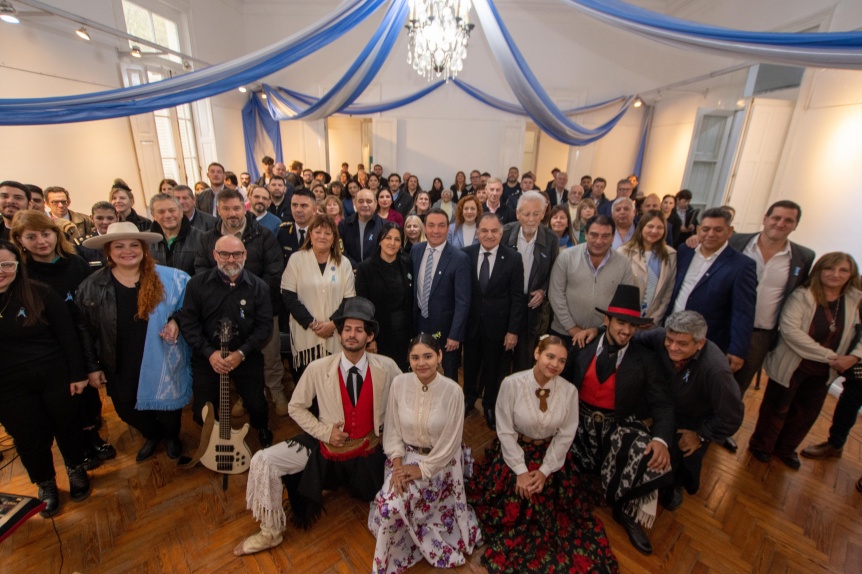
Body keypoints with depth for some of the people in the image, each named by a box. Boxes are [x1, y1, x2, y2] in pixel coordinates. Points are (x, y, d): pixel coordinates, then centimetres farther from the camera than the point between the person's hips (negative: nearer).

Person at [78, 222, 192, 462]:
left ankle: (172, 436, 46)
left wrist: (176, 322, -18)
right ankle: (152, 434, 49)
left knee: (167, 404, 13)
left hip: (160, 362, -2)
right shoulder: (91, 287, -4)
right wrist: (92, 366, 4)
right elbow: (86, 331, 3)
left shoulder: (170, 278, -11)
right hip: (120, 368, 3)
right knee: (125, 410, 17)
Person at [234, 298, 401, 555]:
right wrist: (325, 431, -14)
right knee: (263, 461, -14)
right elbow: (296, 407, -2)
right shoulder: (318, 369, -15)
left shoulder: (387, 367, -14)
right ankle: (270, 532, 9)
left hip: (369, 451, 1)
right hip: (326, 446, 0)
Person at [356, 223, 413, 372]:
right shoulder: (366, 268, -7)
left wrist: (413, 332, 5)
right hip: (379, 335, -3)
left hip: (404, 333, 3)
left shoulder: (406, 266, 3)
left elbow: (411, 301, 7)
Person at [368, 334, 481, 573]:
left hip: (439, 461, -3)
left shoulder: (453, 391, -21)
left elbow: (450, 442, -14)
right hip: (406, 456, 3)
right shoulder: (399, 383, -13)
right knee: (388, 505, -13)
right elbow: (392, 429, -4)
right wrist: (397, 465, -12)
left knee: (394, 506, -14)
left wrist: (423, 469, -14)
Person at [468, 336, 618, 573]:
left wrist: (545, 470, -9)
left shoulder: (569, 390, -15)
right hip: (514, 452, -1)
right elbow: (505, 431, -14)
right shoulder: (511, 384, -23)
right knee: (509, 511, 0)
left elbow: (566, 435, -6)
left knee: (544, 512, 2)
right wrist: (520, 470, -13)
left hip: (550, 456, 2)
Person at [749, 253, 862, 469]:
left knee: (807, 414, 20)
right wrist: (827, 355, -25)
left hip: (823, 372, 5)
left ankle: (785, 449, 42)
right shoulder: (802, 296, -16)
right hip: (792, 366, -5)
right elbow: (789, 329, -26)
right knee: (777, 409, 11)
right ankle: (761, 446, 33)